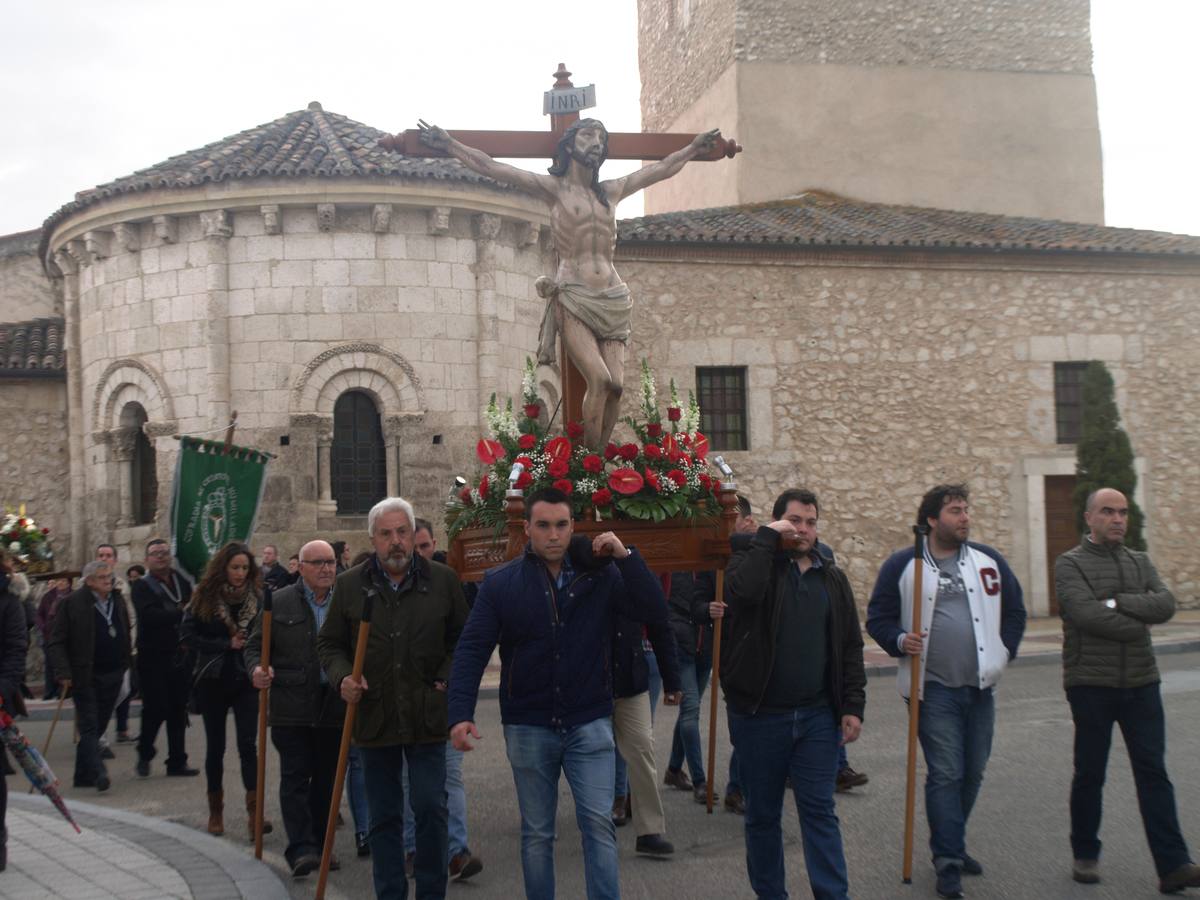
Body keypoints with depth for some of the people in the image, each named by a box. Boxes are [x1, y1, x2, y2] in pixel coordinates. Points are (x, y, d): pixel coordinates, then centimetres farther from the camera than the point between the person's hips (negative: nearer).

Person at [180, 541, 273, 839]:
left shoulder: (257, 597, -1)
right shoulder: (204, 597, -2)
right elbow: (187, 635, -6)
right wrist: (227, 644, -12)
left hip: (245, 680, -1)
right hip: (213, 681, 1)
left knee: (248, 744, -11)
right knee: (215, 746, 9)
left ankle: (254, 813, -14)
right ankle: (215, 811, 22)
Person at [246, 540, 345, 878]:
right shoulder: (279, 603, 2)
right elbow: (255, 645, 5)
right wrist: (257, 669, -15)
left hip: (335, 707, 2)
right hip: (291, 708, -2)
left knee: (326, 778, 10)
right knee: (295, 777, -5)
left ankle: (319, 845, 21)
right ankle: (301, 849, -6)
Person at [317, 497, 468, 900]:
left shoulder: (443, 580, 2)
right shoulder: (349, 585, 4)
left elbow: (464, 639, 11)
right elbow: (329, 643, 11)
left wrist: (447, 678, -1)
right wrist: (343, 677, -7)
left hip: (428, 717, -1)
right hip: (373, 716, 1)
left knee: (431, 809, -1)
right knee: (383, 817, 9)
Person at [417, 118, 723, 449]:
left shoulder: (611, 191, 18)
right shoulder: (553, 188, 7)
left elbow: (663, 168, 31)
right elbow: (489, 166, 5)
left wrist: (694, 147, 40)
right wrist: (449, 145, 1)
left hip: (612, 300, 5)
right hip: (573, 300, -4)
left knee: (615, 384, -11)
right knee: (599, 380, -21)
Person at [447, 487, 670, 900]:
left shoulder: (601, 574, -2)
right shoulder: (500, 582, -4)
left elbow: (655, 614, -10)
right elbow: (472, 649, -6)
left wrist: (626, 556, -19)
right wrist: (461, 714, -17)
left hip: (589, 724, 0)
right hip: (527, 727, 0)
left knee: (598, 824, -4)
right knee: (536, 832, 11)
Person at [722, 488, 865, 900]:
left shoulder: (832, 578, 9)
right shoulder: (753, 562, -3)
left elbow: (850, 646, 10)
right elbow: (743, 590, -29)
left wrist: (853, 705, 2)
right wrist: (768, 537, -18)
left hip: (816, 715, 2)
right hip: (760, 715, -2)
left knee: (819, 811, 3)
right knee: (762, 814, 9)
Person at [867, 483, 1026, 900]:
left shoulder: (988, 561, 7)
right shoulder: (903, 565, -3)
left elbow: (1014, 609, 17)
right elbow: (878, 617, 3)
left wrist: (1005, 651, 9)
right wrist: (900, 642, -15)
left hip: (980, 686, 4)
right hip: (934, 688, -4)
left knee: (973, 772, 12)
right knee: (945, 773, -7)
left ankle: (950, 844, 29)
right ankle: (948, 861, 0)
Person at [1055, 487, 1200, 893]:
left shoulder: (1140, 562, 12)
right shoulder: (1070, 564, -4)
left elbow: (1166, 603, -5)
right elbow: (1087, 614, -19)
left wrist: (1118, 603, -17)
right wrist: (1139, 623, -10)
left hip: (1141, 682, 4)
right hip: (1091, 684, -4)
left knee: (1153, 772, 1)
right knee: (1090, 773, 7)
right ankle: (1085, 855, 21)